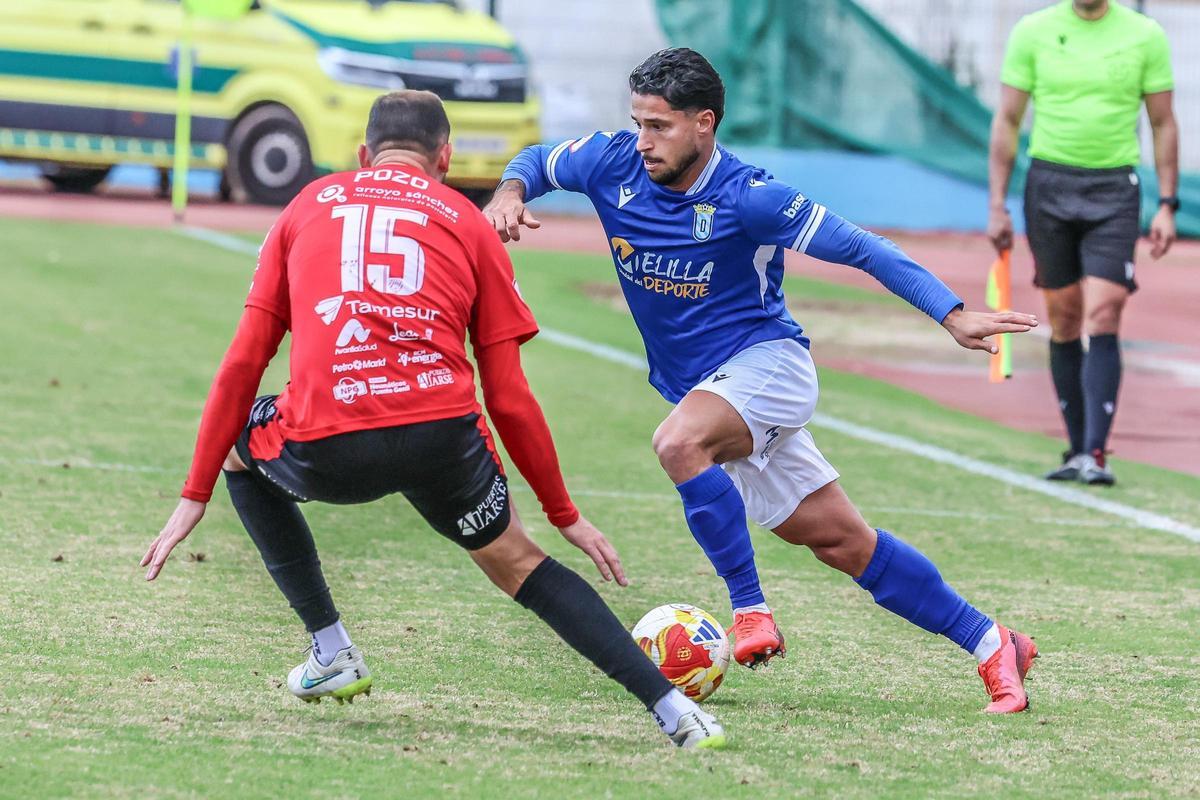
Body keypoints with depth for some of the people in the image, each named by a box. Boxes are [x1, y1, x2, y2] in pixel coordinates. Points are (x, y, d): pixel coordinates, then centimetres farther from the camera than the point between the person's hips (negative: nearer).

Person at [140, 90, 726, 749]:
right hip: (441, 440, 1)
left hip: (325, 449, 0)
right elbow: (509, 398, 15)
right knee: (515, 563, 24)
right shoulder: (467, 224, 19)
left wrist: (195, 497, 23)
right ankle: (672, 707, 9)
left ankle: (331, 654, 29)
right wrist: (565, 516, 25)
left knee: (239, 448, 33)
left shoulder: (309, 206, 22)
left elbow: (243, 362, 18)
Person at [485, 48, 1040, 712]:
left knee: (679, 441, -36)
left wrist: (953, 316, -22)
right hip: (701, 387, 6)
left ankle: (750, 610, -24)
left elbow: (859, 248, -15)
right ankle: (992, 646, 16)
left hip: (766, 361, -6)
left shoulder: (745, 197, -19)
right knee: (843, 542, 7)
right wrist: (511, 191, -9)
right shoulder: (614, 165, -4)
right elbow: (537, 160, 15)